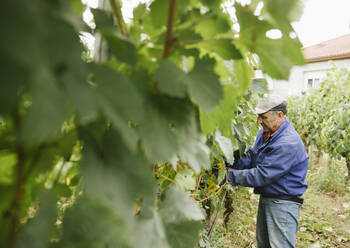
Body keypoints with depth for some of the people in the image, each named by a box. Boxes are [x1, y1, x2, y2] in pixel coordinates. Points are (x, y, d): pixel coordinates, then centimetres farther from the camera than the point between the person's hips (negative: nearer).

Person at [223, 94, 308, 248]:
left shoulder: (288, 143, -28)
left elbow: (261, 175, -28)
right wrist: (230, 164, -10)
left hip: (284, 202, -9)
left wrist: (231, 175, -22)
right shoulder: (265, 133, 3)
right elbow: (251, 157, 8)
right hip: (266, 198, 9)